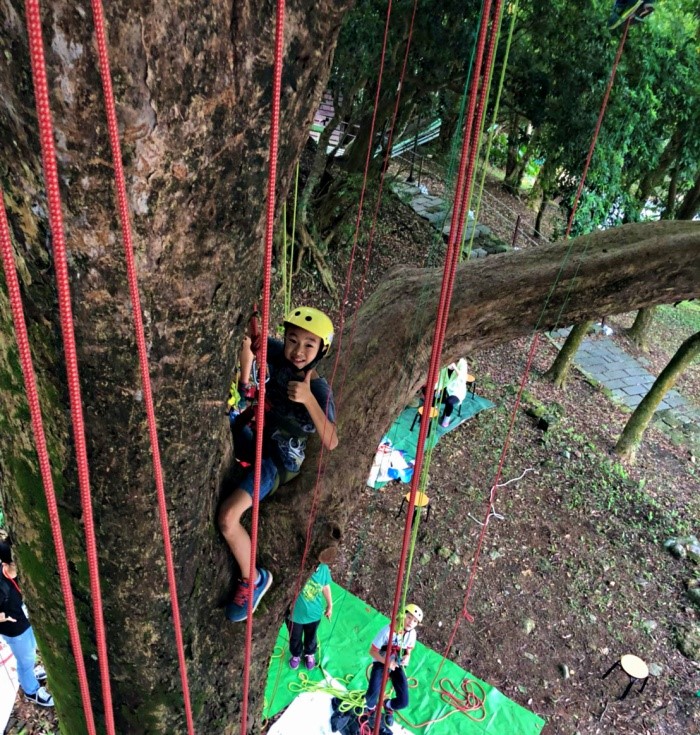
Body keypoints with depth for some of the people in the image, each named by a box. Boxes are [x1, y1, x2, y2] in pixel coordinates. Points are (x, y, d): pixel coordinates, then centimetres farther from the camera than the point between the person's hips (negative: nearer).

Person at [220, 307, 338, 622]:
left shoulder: (319, 390, -24)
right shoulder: (276, 354, -12)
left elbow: (331, 442, -35)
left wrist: (308, 399, -45)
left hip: (277, 460, -6)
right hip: (253, 436, 7)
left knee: (228, 516, -19)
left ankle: (253, 580, 6)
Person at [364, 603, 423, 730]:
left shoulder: (412, 633, -13)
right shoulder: (388, 630, -26)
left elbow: (408, 650, 6)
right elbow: (372, 651, -17)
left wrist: (407, 657, -17)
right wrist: (386, 662, -30)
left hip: (397, 665, 4)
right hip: (381, 663, -3)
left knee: (403, 702, -11)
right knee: (373, 693, -29)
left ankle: (388, 706, 27)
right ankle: (371, 709, 10)